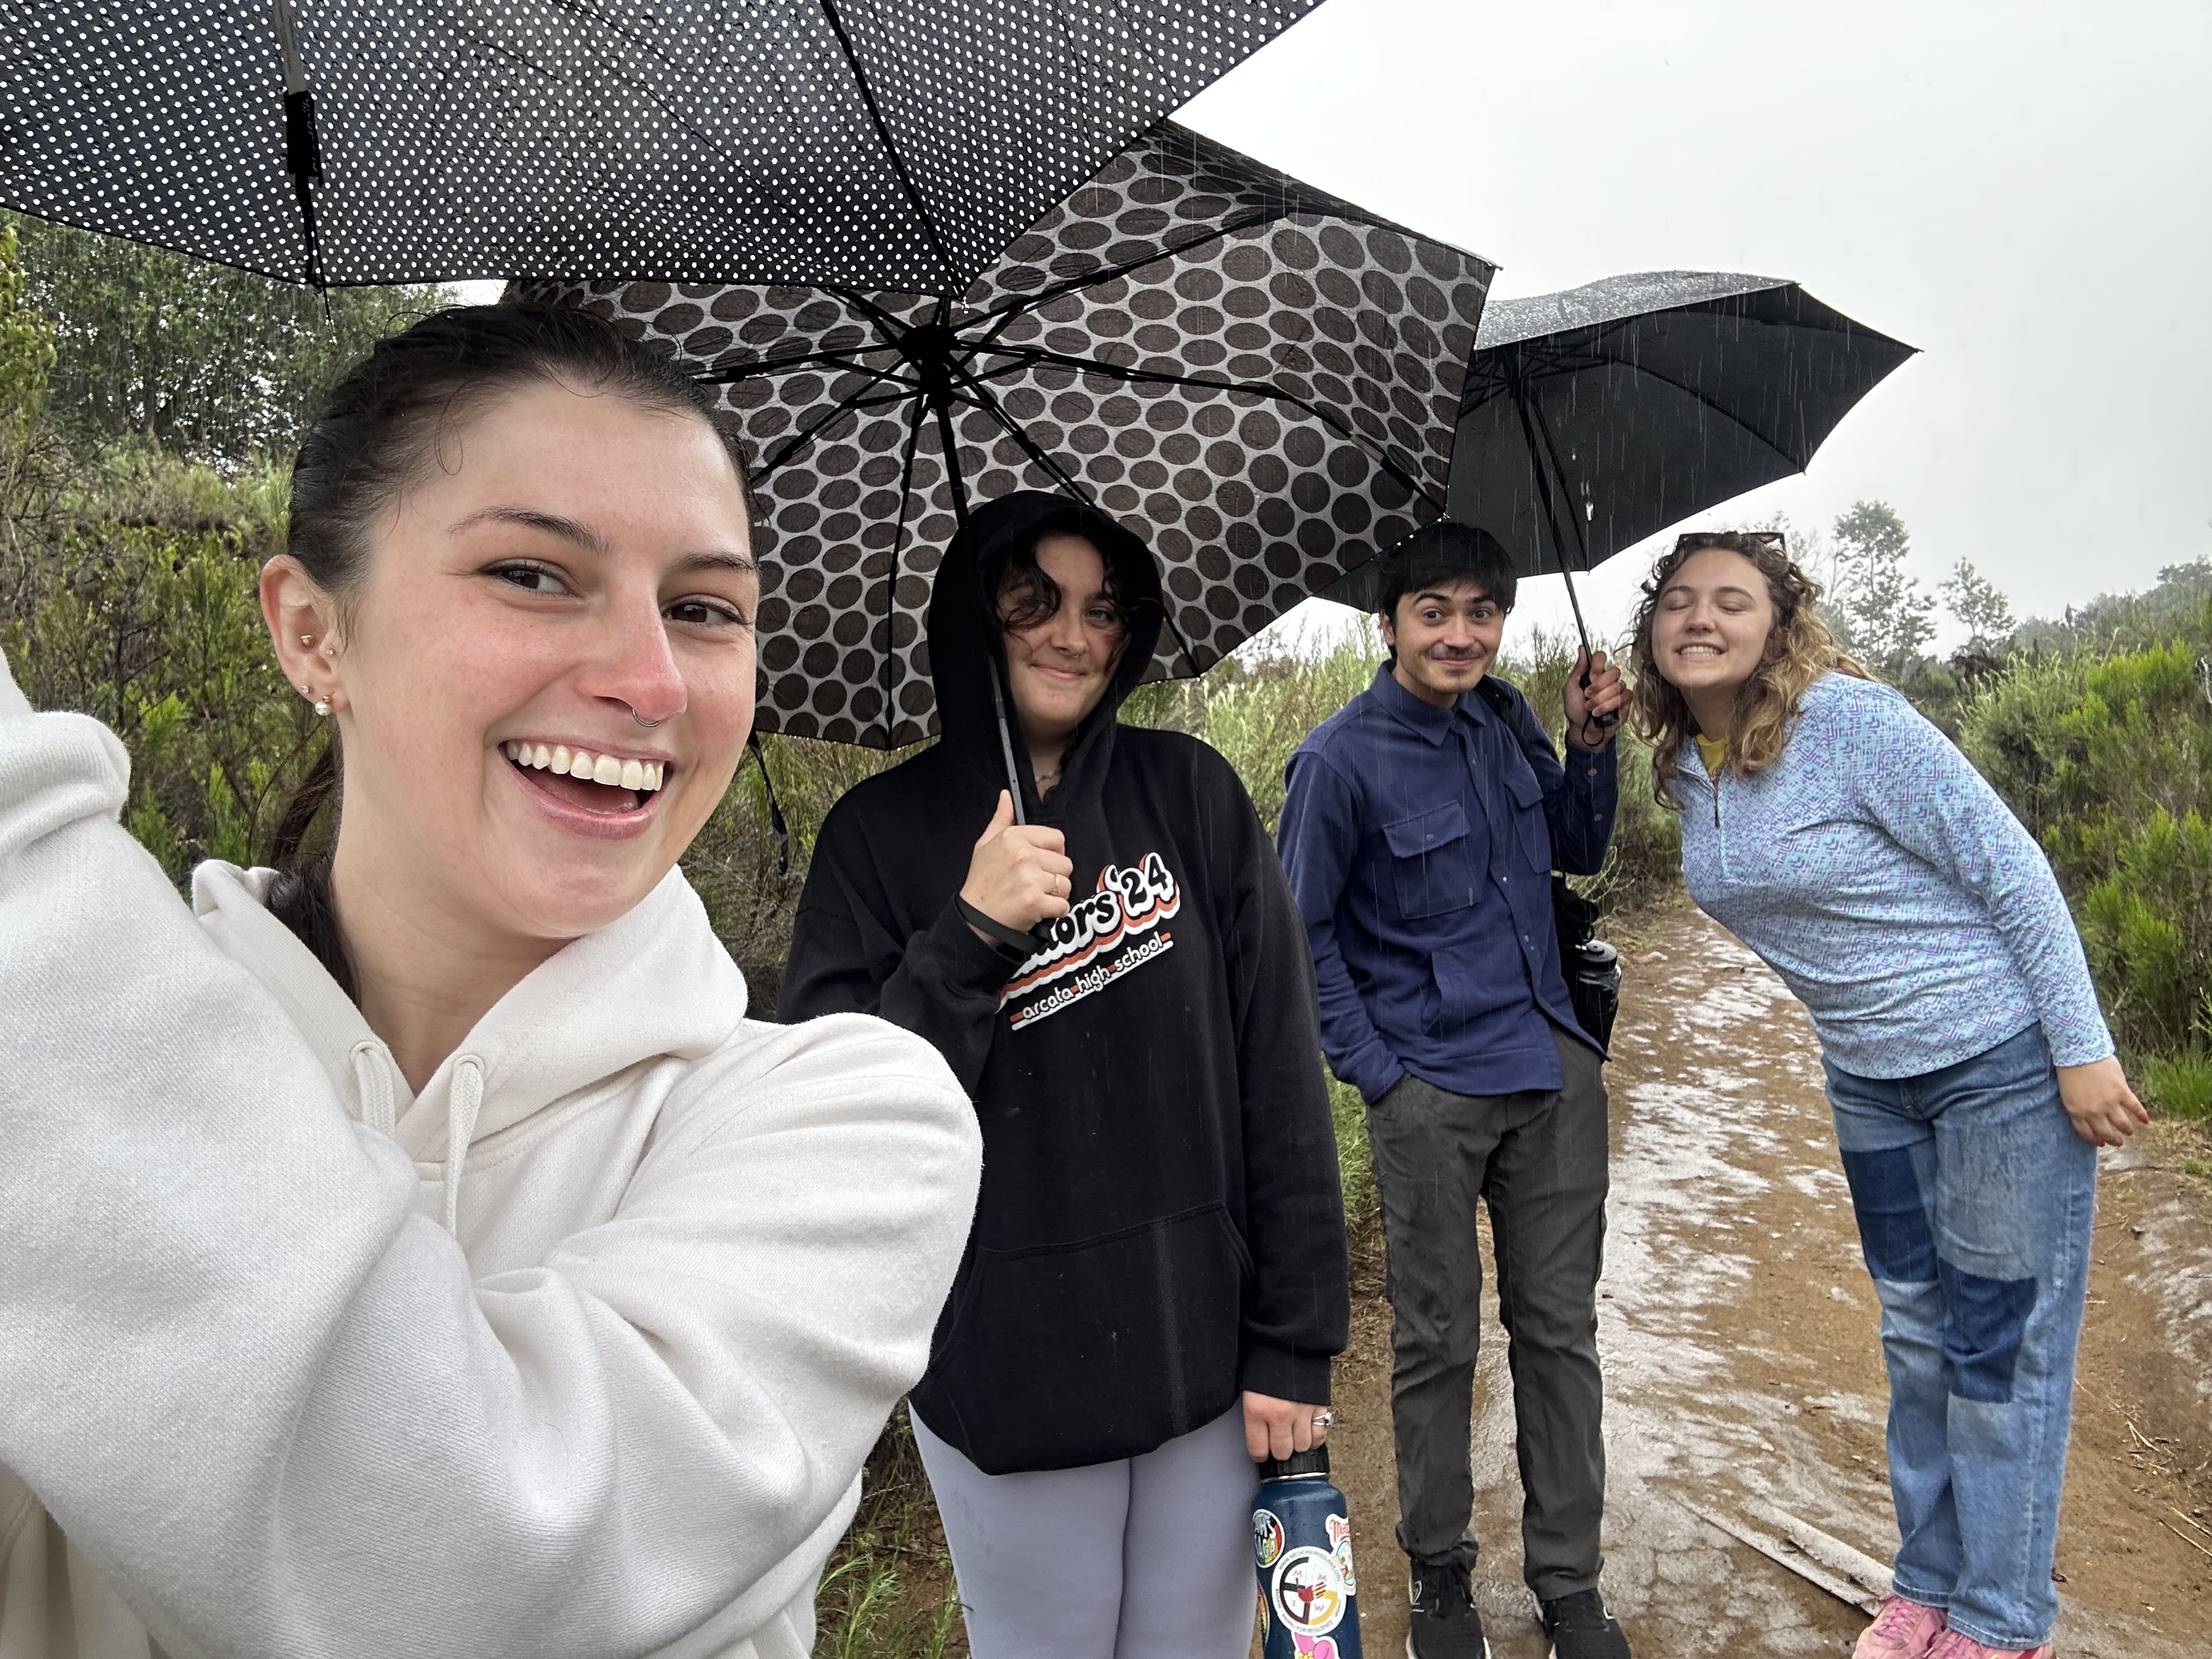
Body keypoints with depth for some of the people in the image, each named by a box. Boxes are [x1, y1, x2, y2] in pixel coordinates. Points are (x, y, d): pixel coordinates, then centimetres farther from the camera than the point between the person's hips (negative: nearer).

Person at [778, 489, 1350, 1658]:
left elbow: (1281, 1076, -3)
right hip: (1005, 1378, -1)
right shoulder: (882, 835, -5)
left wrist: (1296, 1340, -3)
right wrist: (971, 932, -22)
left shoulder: (1192, 794, -4)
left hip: (1206, 1352, 1)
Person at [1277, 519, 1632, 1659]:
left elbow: (1578, 852, 15)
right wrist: (1375, 1071, -9)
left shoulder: (1503, 718, 4)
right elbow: (1300, 933, -7)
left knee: (1560, 1329, 13)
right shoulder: (1341, 760, -12)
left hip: (1554, 1071, 5)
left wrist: (1590, 741, 0)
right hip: (1429, 1092, -5)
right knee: (1438, 1343, 9)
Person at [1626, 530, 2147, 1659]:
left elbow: (2011, 869, -19)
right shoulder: (1684, 771, 0)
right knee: (1917, 1336, 17)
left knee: (2001, 1343, 4)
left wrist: (2083, 1050, -18)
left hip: (2003, 1061, -7)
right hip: (1869, 1080, 7)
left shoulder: (1848, 720, -21)